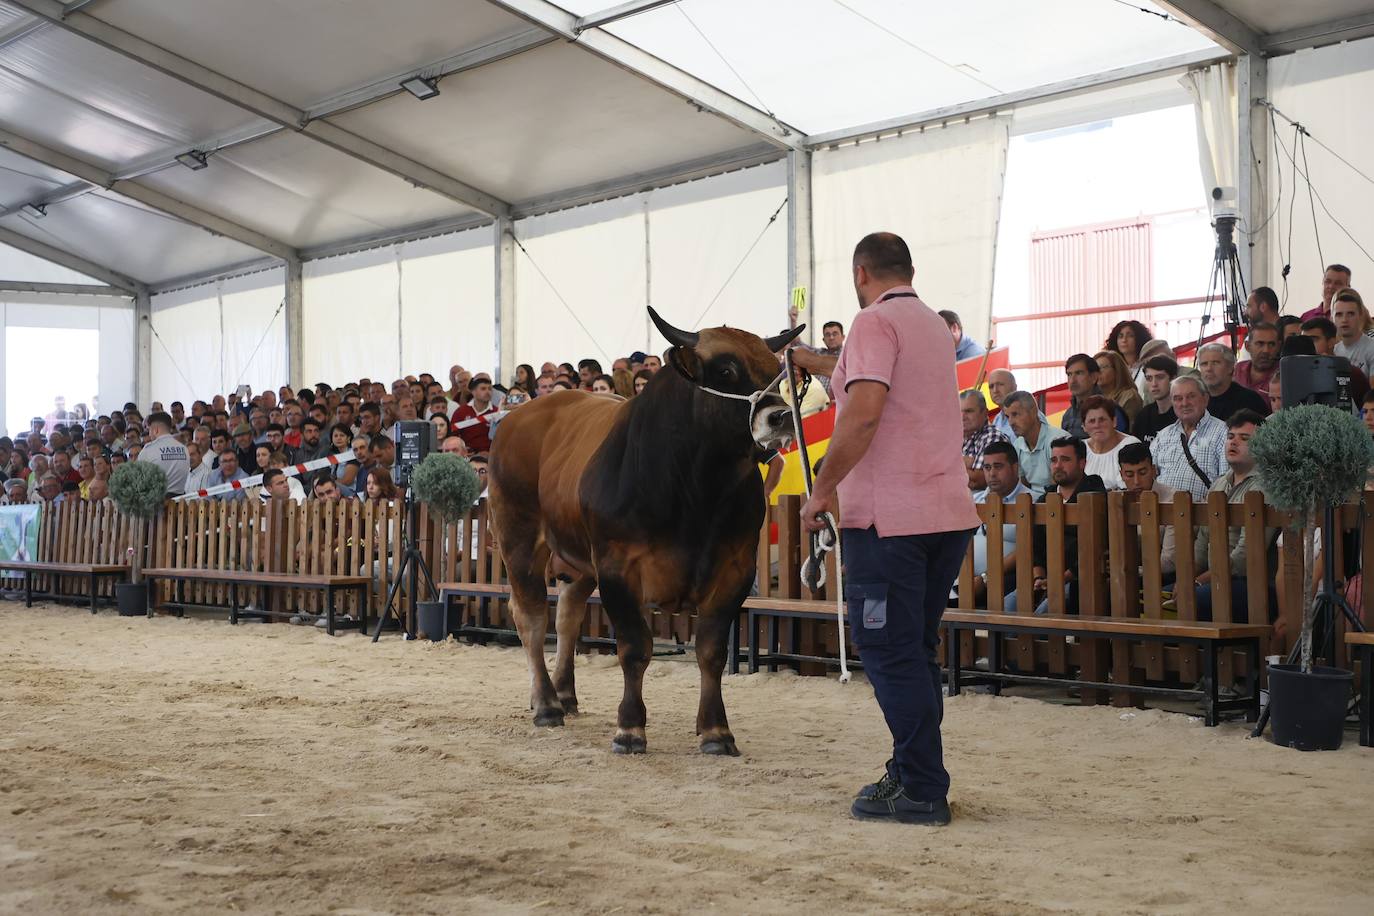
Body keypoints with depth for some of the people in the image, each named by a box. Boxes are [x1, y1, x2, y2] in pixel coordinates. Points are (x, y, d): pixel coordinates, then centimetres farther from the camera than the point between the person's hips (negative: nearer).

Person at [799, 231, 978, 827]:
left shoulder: (876, 321, -8)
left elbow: (864, 410, -21)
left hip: (888, 515, -9)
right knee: (916, 649, 16)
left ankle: (922, 791, -1)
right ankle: (912, 772, 22)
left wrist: (823, 489, -13)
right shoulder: (934, 326, 19)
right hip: (949, 511, 9)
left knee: (890, 653, -3)